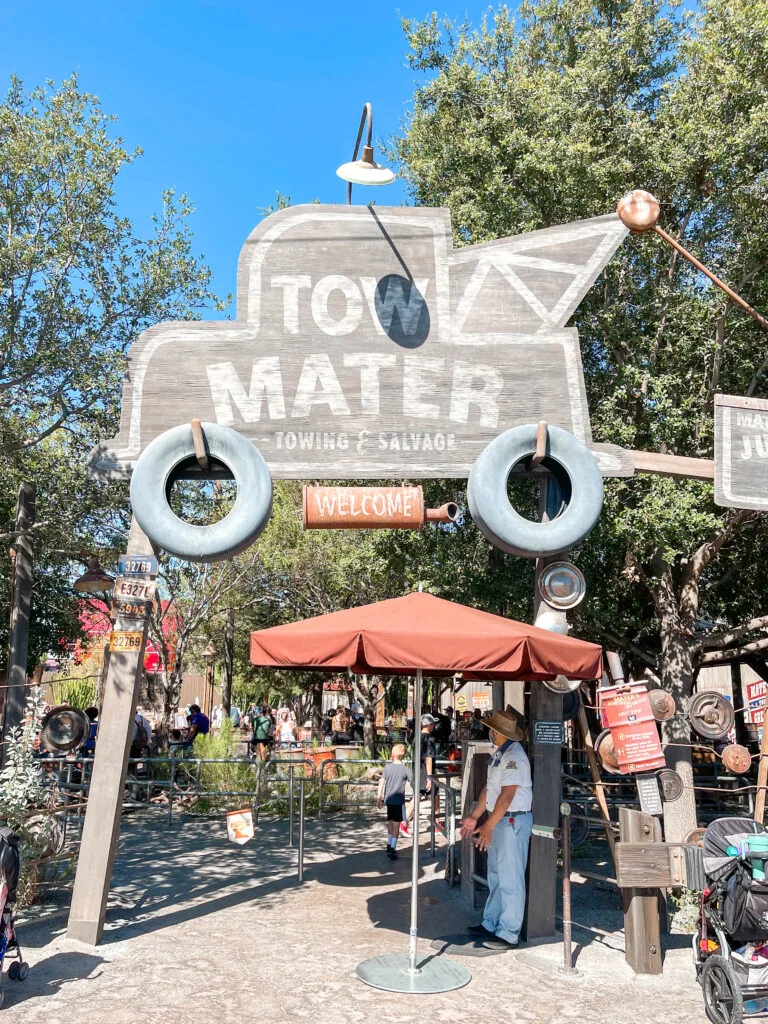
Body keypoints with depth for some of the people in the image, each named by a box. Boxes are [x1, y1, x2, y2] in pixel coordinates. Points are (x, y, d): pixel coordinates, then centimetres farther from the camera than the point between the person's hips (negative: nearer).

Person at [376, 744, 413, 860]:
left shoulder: (387, 767, 0)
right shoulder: (406, 770, -7)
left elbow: (381, 783, -1)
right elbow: (413, 784, -4)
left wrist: (379, 798, 4)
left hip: (388, 799, 4)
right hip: (399, 800, -4)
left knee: (390, 822, 19)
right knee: (396, 824, -1)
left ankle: (389, 844, 30)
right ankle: (392, 848, -5)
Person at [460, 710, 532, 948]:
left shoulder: (514, 757, -19)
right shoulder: (499, 754, 12)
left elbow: (507, 796, -23)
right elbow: (489, 789, 17)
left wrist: (488, 826, -21)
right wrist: (474, 817, 17)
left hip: (513, 822, -10)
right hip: (499, 821, 10)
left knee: (510, 879, -3)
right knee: (496, 877, 18)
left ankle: (508, 934, 5)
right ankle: (491, 924, 29)